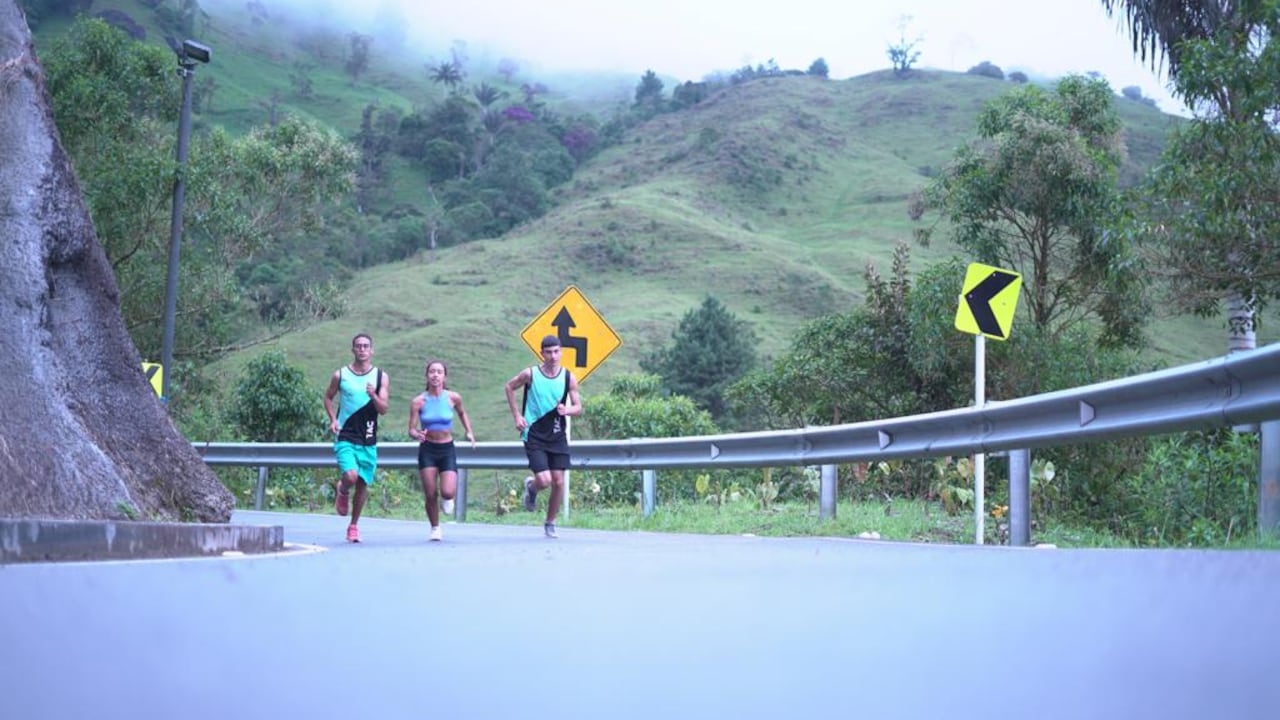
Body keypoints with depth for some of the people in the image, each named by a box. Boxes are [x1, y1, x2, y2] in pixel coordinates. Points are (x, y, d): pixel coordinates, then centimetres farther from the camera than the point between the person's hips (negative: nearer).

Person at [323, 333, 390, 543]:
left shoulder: (381, 377, 2)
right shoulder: (340, 374, 1)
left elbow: (383, 410, -4)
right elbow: (328, 397, 16)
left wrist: (373, 396, -24)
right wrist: (333, 419, 1)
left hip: (368, 441, 2)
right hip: (345, 437, -2)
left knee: (363, 484, 6)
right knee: (350, 477, -23)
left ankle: (354, 525, 24)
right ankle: (342, 491, 13)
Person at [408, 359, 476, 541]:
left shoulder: (453, 398, -5)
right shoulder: (418, 401, -8)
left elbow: (462, 413, 17)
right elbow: (411, 430, -7)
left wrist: (469, 432, 10)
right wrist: (417, 435, -28)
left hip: (447, 450, 0)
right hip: (427, 450, 0)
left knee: (448, 493, -15)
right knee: (430, 496, -3)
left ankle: (447, 501, 23)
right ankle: (435, 529, 19)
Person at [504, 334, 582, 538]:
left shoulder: (569, 378, -2)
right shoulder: (530, 374, -6)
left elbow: (578, 407, 4)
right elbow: (509, 387, 10)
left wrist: (566, 410, -19)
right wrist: (516, 415, 3)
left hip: (557, 436, 3)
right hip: (534, 436, -3)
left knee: (559, 482, 0)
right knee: (544, 480, -14)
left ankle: (550, 523, 19)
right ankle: (531, 486, 23)